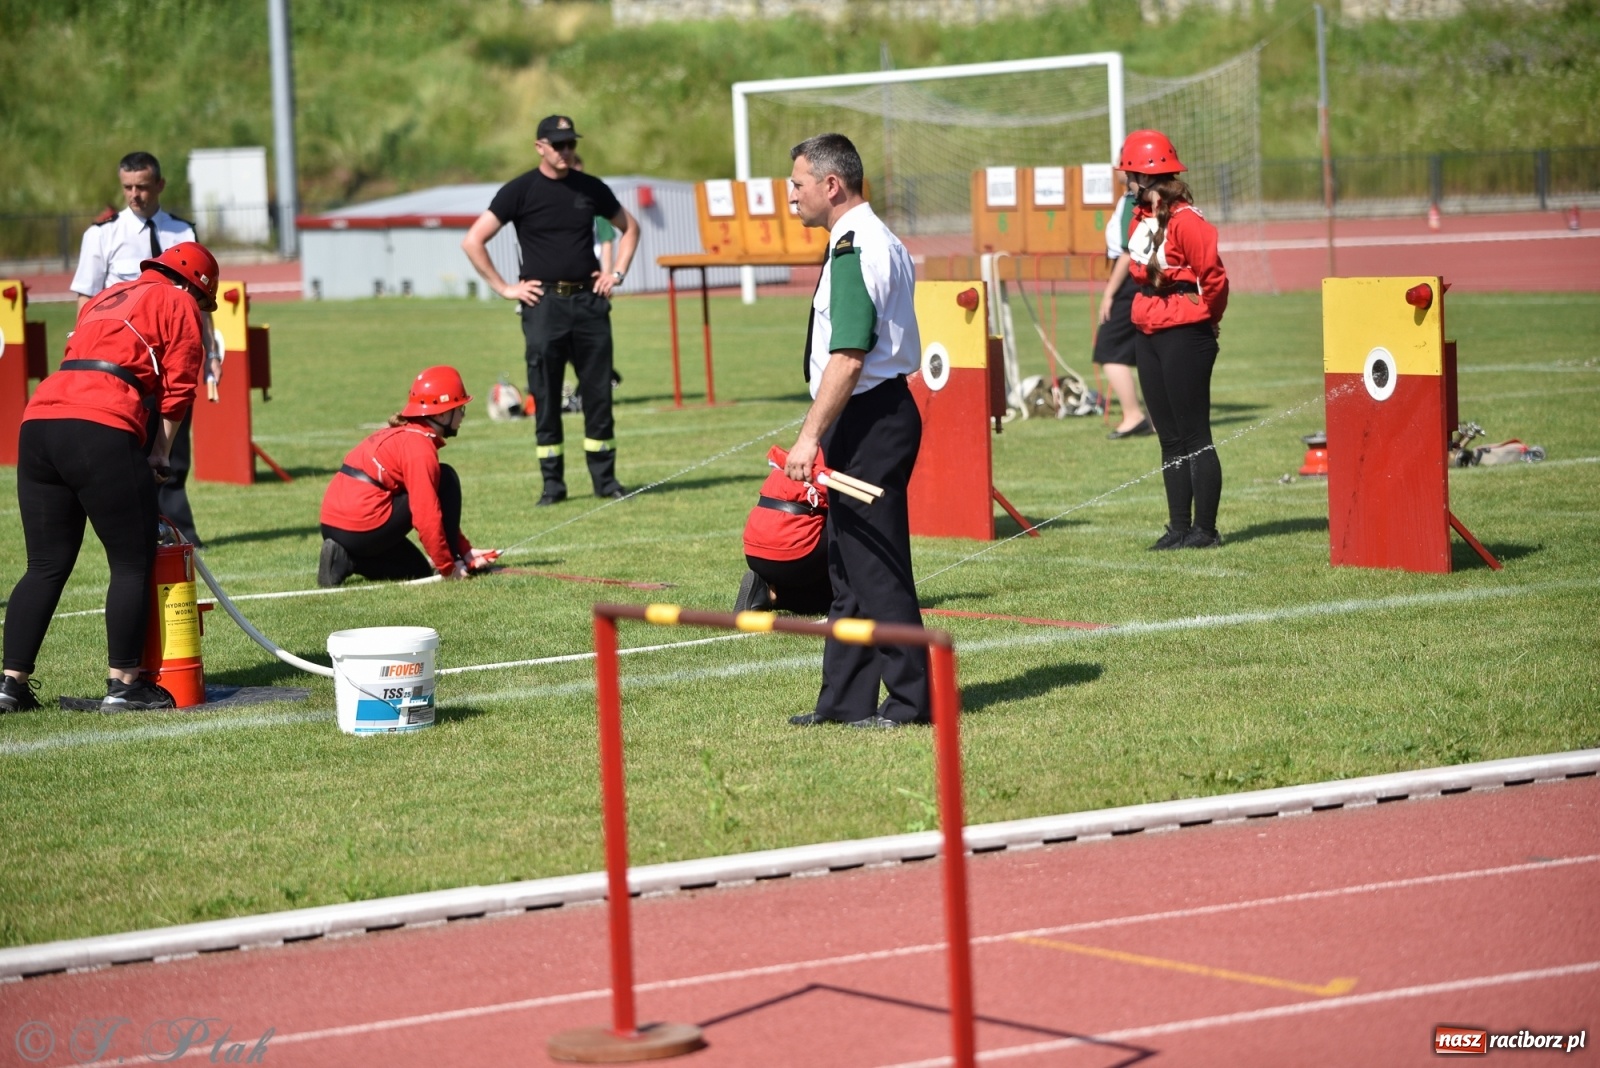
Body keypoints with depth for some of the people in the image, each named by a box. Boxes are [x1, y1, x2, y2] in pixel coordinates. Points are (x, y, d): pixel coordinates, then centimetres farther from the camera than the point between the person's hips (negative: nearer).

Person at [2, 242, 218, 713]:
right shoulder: (178, 304, 11)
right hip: (101, 431, -7)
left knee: (47, 565, 11)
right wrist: (159, 453, 12)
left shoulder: (104, 298, 32)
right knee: (133, 563, 3)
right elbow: (179, 389, 4)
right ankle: (123, 683, 3)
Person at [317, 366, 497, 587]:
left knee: (419, 570, 24)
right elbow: (426, 518, -18)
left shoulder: (401, 434, 20)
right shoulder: (420, 447, -11)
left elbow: (433, 509, 24)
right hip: (364, 527, -9)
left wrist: (465, 550, 20)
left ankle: (346, 559, 8)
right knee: (446, 479, -1)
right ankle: (453, 563, -1)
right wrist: (448, 566, -11)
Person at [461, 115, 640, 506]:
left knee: (599, 393, 3)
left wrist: (617, 273, 12)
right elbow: (472, 242, -4)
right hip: (544, 302, -3)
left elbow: (629, 228, 24)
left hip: (589, 300, 3)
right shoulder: (520, 191, -2)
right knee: (545, 397, 0)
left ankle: (605, 479, 10)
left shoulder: (591, 188, 9)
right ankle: (552, 482, 5)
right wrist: (504, 288, -6)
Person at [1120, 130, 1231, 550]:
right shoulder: (1142, 217, 9)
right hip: (1148, 334, 9)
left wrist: (1207, 318, -4)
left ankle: (1205, 529, 2)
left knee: (1194, 436, -3)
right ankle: (1179, 527, 16)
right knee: (1170, 437, 11)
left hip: (1184, 336, -9)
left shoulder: (1185, 220, -18)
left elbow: (1214, 276, -19)